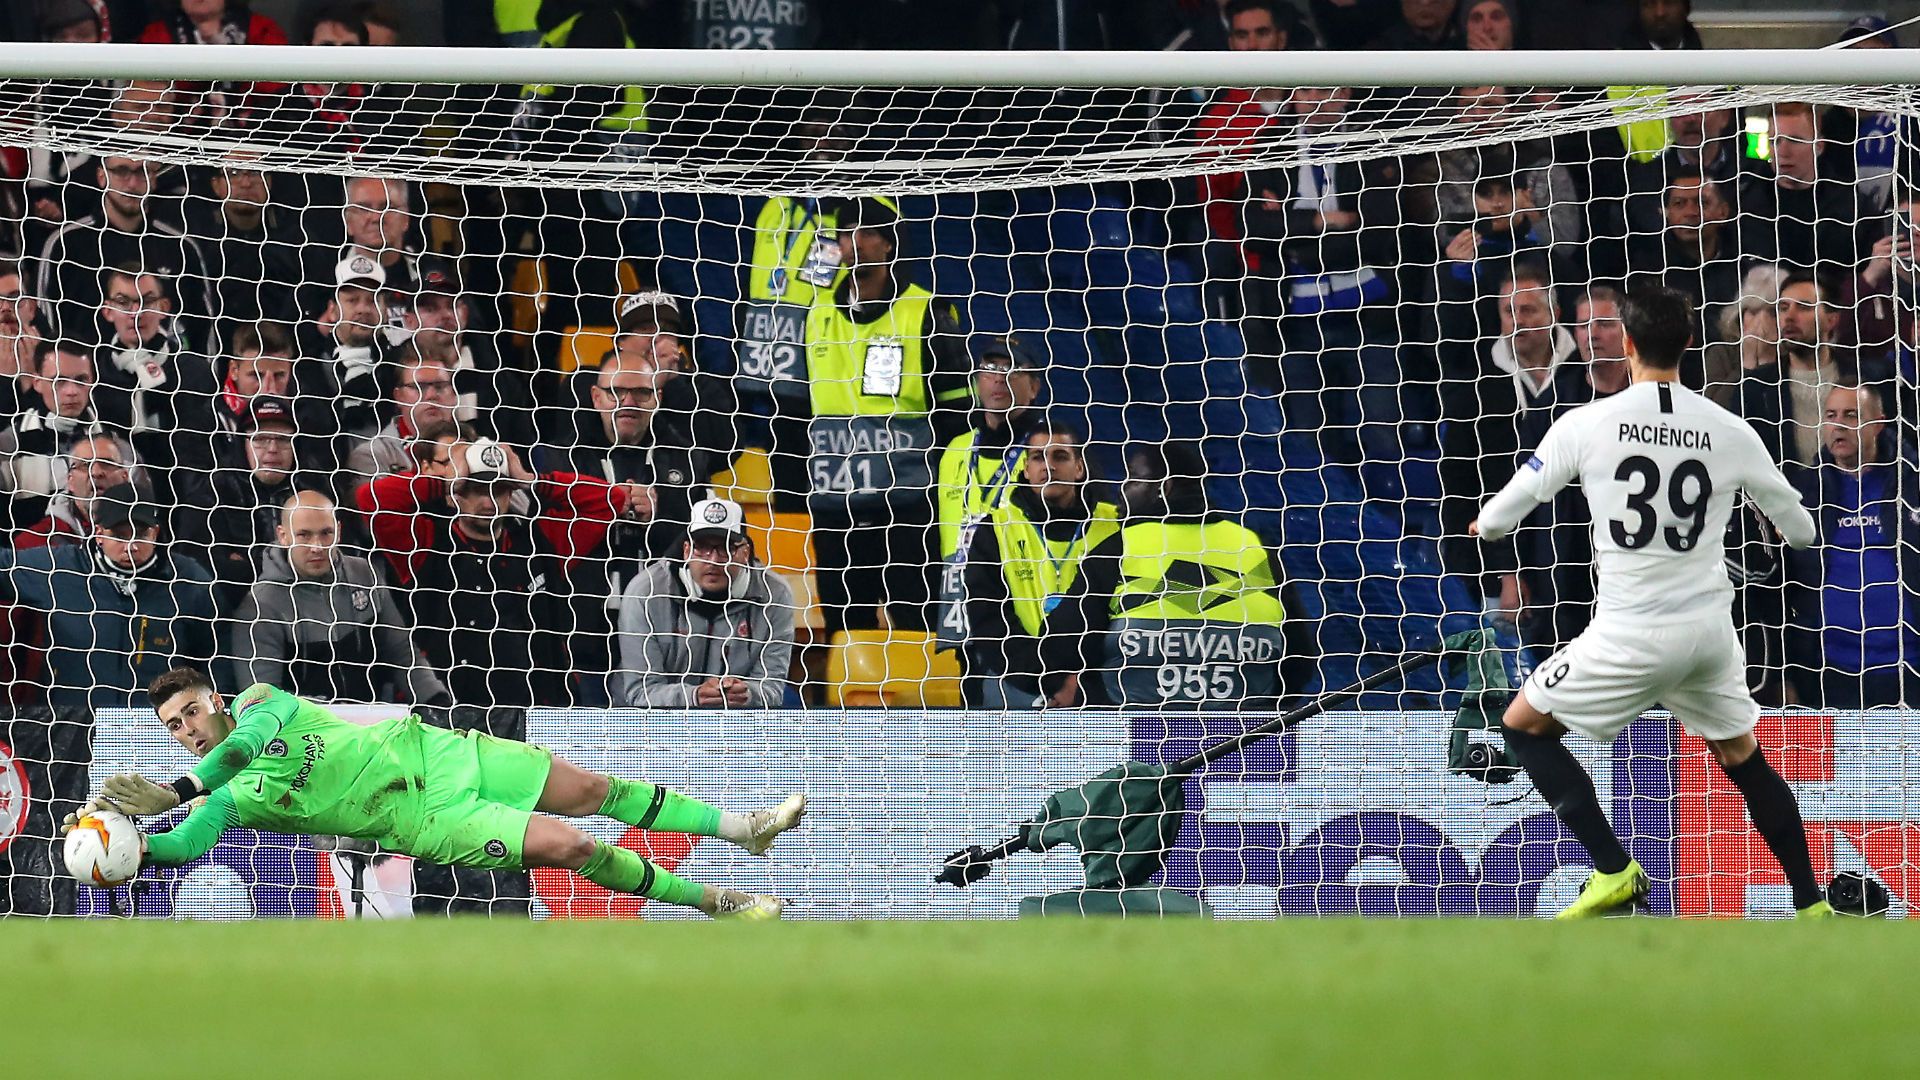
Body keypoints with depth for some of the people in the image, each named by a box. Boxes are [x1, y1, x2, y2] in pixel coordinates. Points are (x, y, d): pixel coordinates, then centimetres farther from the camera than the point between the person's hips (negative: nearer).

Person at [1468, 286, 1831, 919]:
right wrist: (1790, 525, 37)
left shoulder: (1586, 423, -9)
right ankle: (1812, 907, 21)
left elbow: (1498, 519, -1)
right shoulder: (1730, 432, -2)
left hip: (1630, 635, -4)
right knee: (1742, 759, 23)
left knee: (1524, 726, 13)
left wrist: (1485, 523, 24)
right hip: (1710, 629, 4)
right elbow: (1799, 530, 11)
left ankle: (1613, 871, 2)